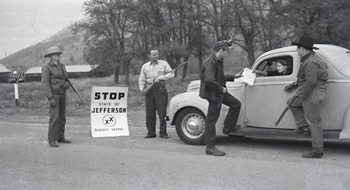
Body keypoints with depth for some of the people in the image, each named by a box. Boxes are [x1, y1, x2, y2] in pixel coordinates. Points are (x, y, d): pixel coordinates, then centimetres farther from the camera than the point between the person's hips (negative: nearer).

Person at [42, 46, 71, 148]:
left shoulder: (61, 66, 10)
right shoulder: (46, 67, -13)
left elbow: (66, 80, 16)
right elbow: (45, 83, -17)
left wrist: (67, 84, -10)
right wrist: (51, 98, -24)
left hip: (62, 93, 8)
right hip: (53, 94, -7)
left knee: (62, 116, 10)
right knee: (54, 117, -12)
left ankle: (60, 137, 20)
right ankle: (52, 140, -5)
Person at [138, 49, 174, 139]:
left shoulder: (163, 64, 7)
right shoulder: (145, 66, 14)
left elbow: (171, 74, 1)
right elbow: (142, 80, 14)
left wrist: (160, 78, -11)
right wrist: (142, 88, -4)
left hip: (160, 89, -2)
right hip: (149, 90, 2)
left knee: (162, 112, -6)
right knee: (149, 113, 2)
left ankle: (163, 132, 0)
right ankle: (151, 132, 11)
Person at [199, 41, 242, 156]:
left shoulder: (219, 61, 10)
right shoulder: (210, 63, -23)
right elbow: (209, 81, -33)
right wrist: (221, 89, -21)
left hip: (219, 91, 10)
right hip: (212, 94, -10)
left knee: (236, 104, 11)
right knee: (211, 120, -4)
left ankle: (228, 127, 23)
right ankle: (210, 148, 2)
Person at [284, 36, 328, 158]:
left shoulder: (310, 62, -20)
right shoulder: (311, 59, 15)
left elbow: (311, 81, -27)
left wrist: (301, 96, -20)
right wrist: (294, 84, 25)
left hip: (313, 94, -11)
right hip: (310, 94, 11)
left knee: (313, 122, -5)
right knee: (292, 103, 21)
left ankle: (317, 151, 1)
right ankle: (303, 126, 15)